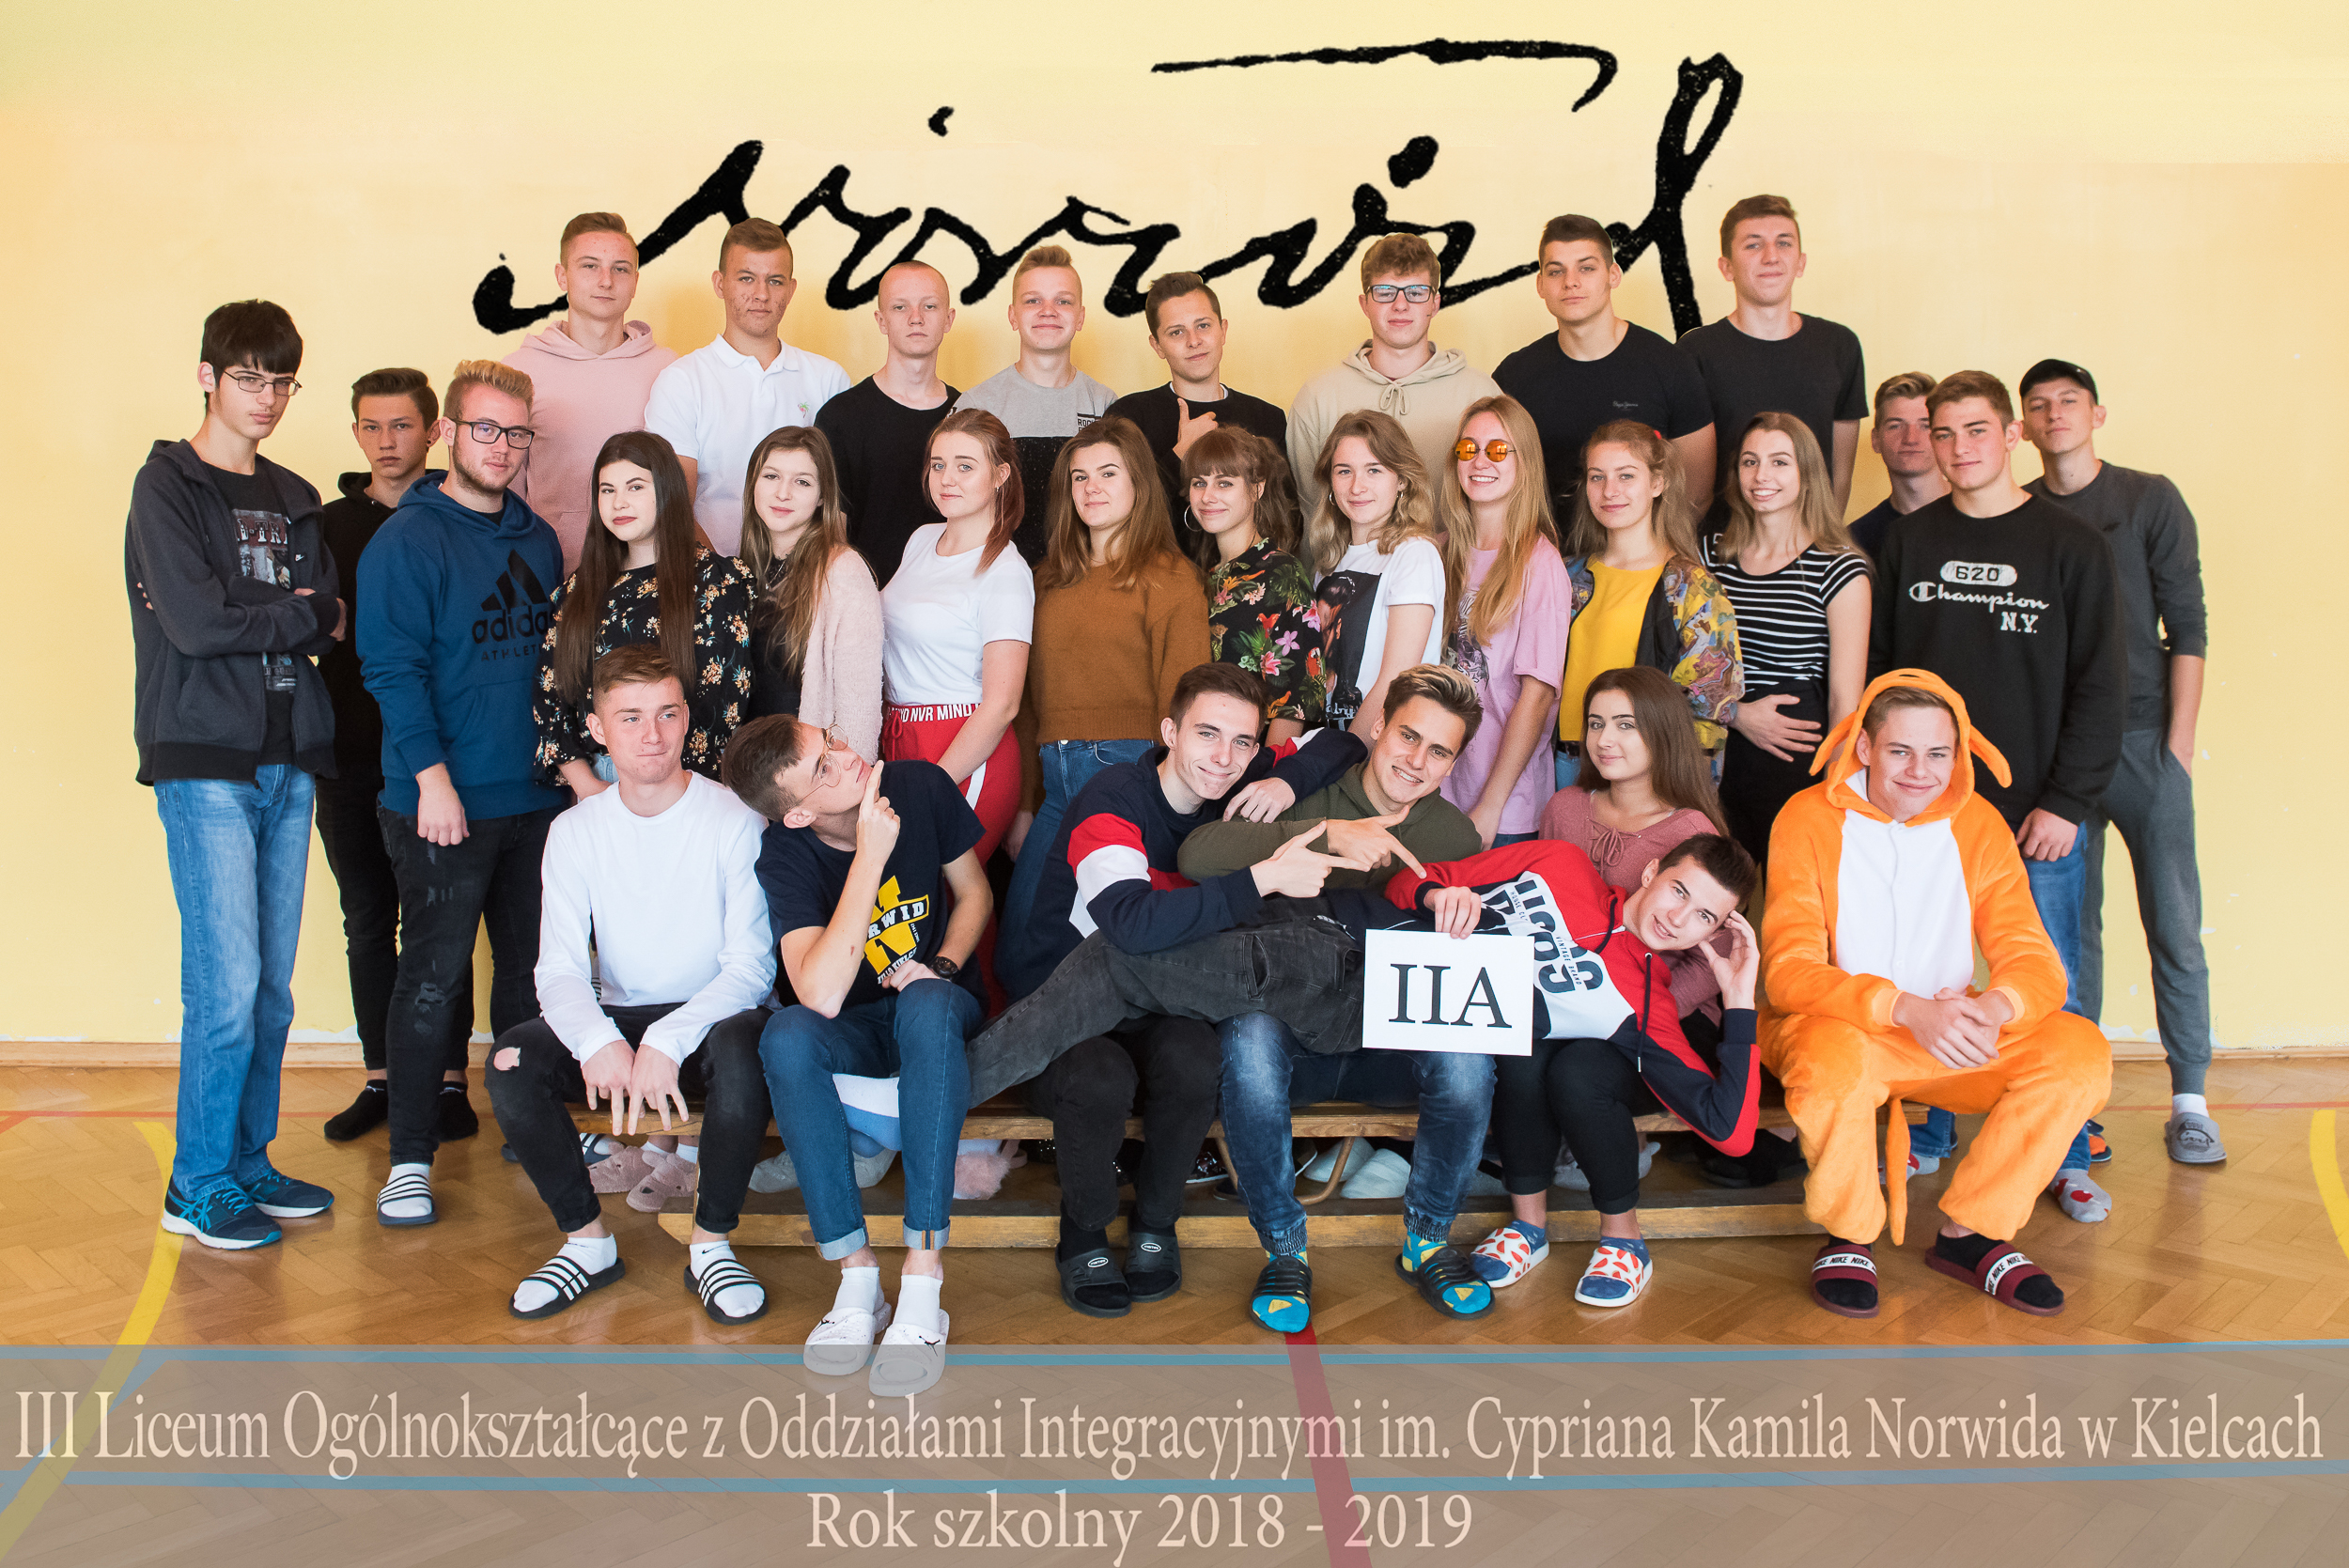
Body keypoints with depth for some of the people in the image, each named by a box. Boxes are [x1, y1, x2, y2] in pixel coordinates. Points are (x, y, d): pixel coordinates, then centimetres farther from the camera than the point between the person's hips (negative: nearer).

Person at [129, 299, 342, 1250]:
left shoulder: (293, 501, 17)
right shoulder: (167, 486, -2)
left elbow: (334, 625, 6)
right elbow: (196, 625, -14)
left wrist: (246, 618, -10)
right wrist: (298, 615, -2)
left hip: (287, 761, 6)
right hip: (205, 763, -6)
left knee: (273, 987, 9)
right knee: (227, 986, -8)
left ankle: (250, 1162, 20)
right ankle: (199, 1186, 5)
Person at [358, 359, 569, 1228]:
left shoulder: (538, 539, 12)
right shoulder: (408, 540, -7)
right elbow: (392, 668, -14)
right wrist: (433, 775, -20)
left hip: (538, 797, 6)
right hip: (444, 802, -6)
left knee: (532, 968, 14)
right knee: (433, 977, -2)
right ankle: (410, 1158, 6)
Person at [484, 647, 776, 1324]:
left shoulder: (736, 820, -9)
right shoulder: (575, 831, 2)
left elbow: (751, 965, -14)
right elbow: (559, 969, -6)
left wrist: (668, 1041, -30)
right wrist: (599, 1041, -29)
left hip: (711, 1017, -3)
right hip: (615, 1022, 3)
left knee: (744, 1045, -37)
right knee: (512, 1060, -24)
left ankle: (711, 1244, -15)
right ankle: (588, 1240, -3)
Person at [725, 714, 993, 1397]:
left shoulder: (921, 785, -14)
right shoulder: (785, 855, -19)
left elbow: (974, 891, 4)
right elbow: (822, 997, -35)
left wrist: (942, 966, -16)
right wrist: (871, 855, -36)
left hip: (940, 1012, 0)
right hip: (856, 1029, 0)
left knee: (927, 1003, -36)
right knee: (786, 1035, -34)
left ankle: (922, 1280, -37)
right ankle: (856, 1277, -27)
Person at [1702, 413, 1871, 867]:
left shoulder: (1840, 570, -5)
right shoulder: (1712, 555, 8)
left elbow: (1844, 701, -6)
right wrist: (1738, 714, -7)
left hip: (1797, 763, -3)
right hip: (1715, 757, 4)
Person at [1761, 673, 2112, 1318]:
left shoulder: (1979, 824, -1)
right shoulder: (1808, 819, -12)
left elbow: (2035, 962, -6)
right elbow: (1789, 973, -21)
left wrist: (1992, 1009, -33)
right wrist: (1910, 1010, -38)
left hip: (1950, 1035, 4)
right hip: (1836, 1026, -4)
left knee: (2081, 1050, -18)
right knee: (1835, 1058, -38)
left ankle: (1971, 1230, -3)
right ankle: (1849, 1237, -10)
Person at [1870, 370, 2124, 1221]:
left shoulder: (2072, 545, 0)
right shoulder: (1907, 542, 7)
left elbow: (2100, 687, -1)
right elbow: (1873, 667, 8)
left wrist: (2066, 801, -8)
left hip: (2038, 811, -2)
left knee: (2050, 990, 3)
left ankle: (2066, 1158, 15)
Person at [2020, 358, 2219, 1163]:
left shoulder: (2150, 500, 3)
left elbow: (2187, 626, 1)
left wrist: (2179, 742, -5)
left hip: (2142, 740, -1)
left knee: (2175, 925, -1)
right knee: (2068, 927, 5)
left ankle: (2189, 1098, 9)